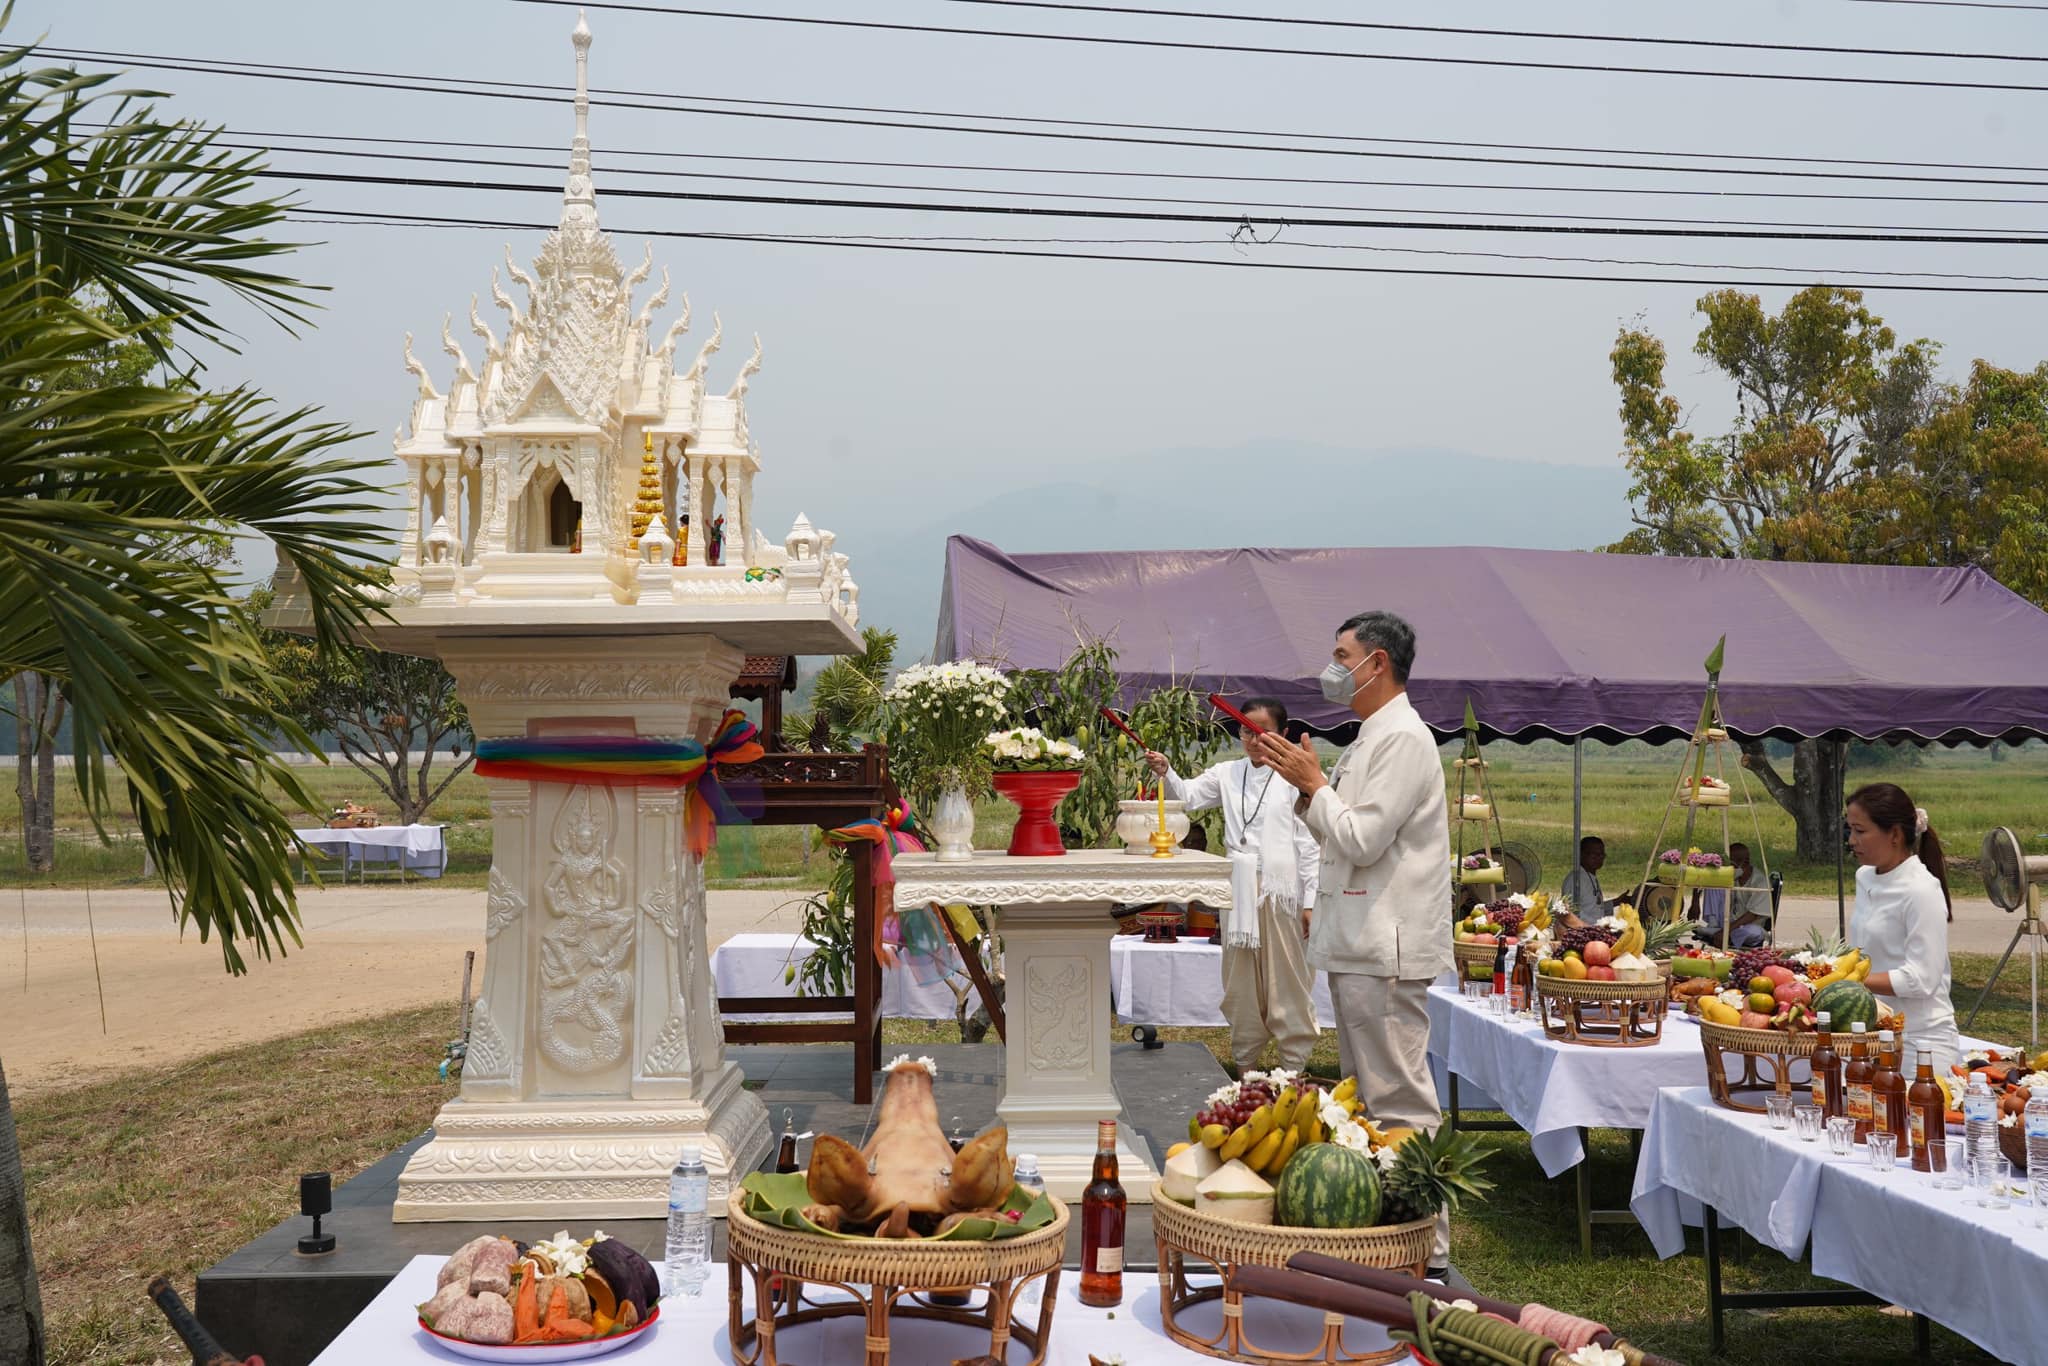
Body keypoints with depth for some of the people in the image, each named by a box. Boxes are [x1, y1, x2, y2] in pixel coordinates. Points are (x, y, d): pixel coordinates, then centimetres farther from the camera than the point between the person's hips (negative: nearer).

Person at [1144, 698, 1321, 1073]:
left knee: (1286, 980, 2)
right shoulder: (1228, 774, 7)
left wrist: (1310, 900, -6)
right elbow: (1188, 795, 0)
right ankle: (1245, 1065, 23)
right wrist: (1166, 773, -20)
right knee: (1241, 982, 11)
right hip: (1239, 889, 4)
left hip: (1280, 890, -4)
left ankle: (1294, 1068, 11)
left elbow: (1308, 842, -4)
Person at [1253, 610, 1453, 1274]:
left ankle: (1427, 1243, -1)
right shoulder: (1371, 736, 18)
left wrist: (1313, 782, -10)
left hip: (1385, 950, -11)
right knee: (1367, 1095, 16)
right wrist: (1302, 780, 8)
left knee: (1399, 1098, -7)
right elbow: (1338, 835, 21)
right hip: (1358, 944, 11)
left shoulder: (1404, 739, -15)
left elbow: (1363, 839, -21)